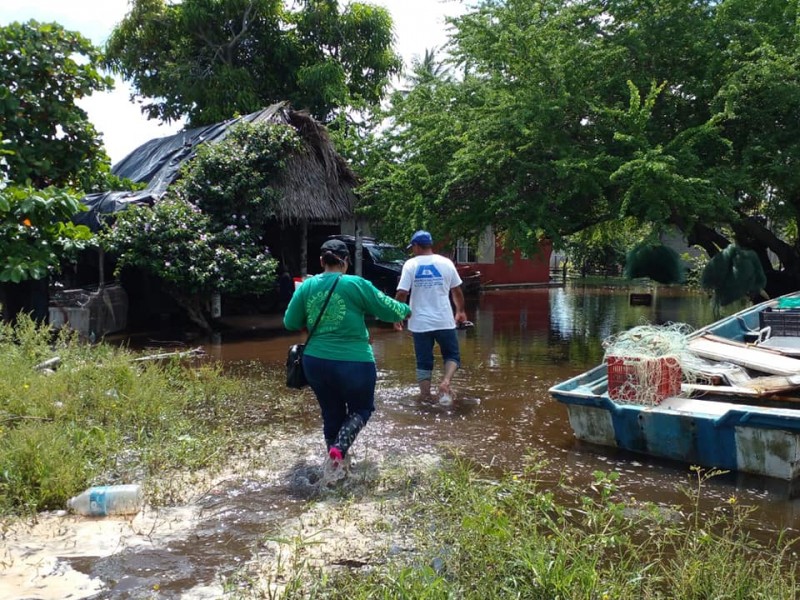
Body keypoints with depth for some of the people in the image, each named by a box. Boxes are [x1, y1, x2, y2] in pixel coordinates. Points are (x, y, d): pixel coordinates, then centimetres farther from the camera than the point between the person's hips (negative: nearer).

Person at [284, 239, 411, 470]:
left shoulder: (306, 287, 2)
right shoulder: (356, 285, -9)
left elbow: (290, 323, 9)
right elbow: (388, 309, -2)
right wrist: (406, 310, 19)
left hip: (316, 362, 4)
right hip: (354, 362, -4)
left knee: (331, 414, 19)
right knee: (360, 410, 16)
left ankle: (335, 464, 23)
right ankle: (339, 448, -8)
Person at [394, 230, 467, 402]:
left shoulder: (411, 264, -4)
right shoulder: (446, 263, 2)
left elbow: (402, 293, -10)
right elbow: (457, 291, 8)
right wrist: (460, 311, 23)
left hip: (420, 322, 0)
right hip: (444, 321, 0)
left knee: (424, 362, 10)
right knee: (452, 355, 13)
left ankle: (426, 396, 11)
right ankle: (445, 381, -11)